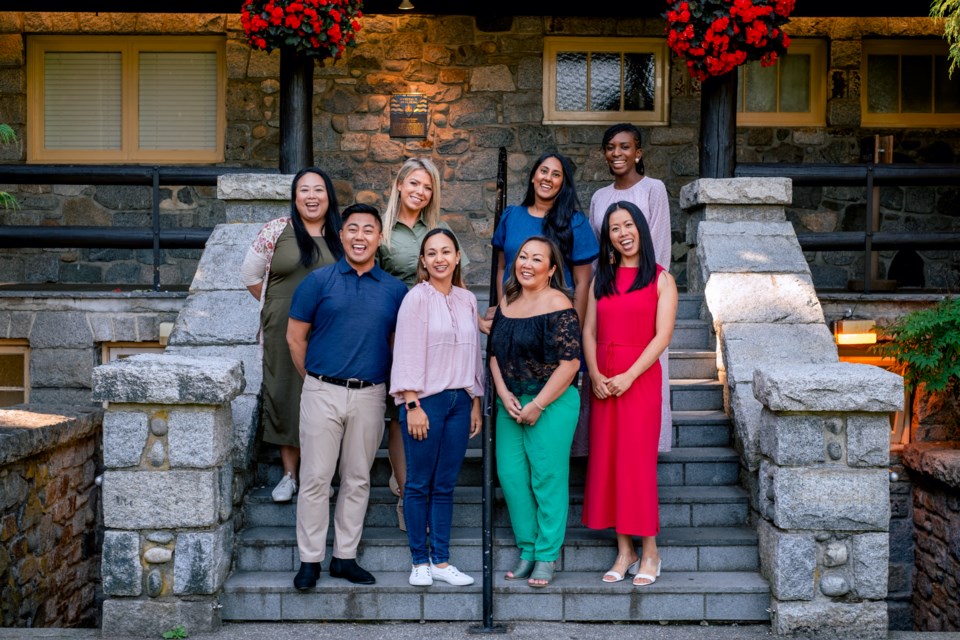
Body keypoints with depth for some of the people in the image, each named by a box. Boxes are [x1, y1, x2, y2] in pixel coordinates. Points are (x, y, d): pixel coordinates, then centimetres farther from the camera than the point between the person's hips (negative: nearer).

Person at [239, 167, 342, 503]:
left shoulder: (342, 235, 5)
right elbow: (250, 275, 9)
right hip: (285, 333, 0)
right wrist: (277, 306, 9)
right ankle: (289, 474, 16)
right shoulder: (276, 230, 2)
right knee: (285, 396, 4)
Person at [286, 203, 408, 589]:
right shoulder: (319, 281, 0)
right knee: (315, 478, 1)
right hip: (322, 393, -2)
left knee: (357, 480, 10)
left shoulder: (395, 290, 6)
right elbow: (295, 336, 3)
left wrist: (390, 387, 9)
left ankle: (345, 557, 21)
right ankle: (310, 559, 12)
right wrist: (316, 381, 6)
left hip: (370, 395, 2)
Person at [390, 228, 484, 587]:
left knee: (445, 485, 8)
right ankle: (419, 561, 12)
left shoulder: (467, 300, 11)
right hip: (426, 399, -4)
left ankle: (440, 560, 15)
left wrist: (476, 403, 12)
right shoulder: (417, 298, -5)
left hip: (460, 400, 5)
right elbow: (406, 354, -8)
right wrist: (412, 405, -13)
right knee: (419, 484, 2)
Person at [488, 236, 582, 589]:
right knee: (510, 474, 6)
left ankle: (547, 556, 11)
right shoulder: (506, 301, 10)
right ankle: (527, 549, 21)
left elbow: (570, 363, -14)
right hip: (510, 403, 6)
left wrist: (537, 405, -13)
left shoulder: (558, 305, -10)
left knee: (547, 479, -2)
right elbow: (494, 352, 14)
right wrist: (504, 394, -1)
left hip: (551, 403, -6)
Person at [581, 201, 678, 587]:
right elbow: (589, 332, 8)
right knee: (607, 461, 4)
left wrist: (629, 376, -16)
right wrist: (595, 375, -7)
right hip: (603, 381, 4)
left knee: (638, 461, -5)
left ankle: (650, 551, 8)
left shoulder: (660, 279, 1)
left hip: (640, 378, -4)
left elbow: (662, 335, -8)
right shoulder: (602, 279, 13)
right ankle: (624, 551, 13)